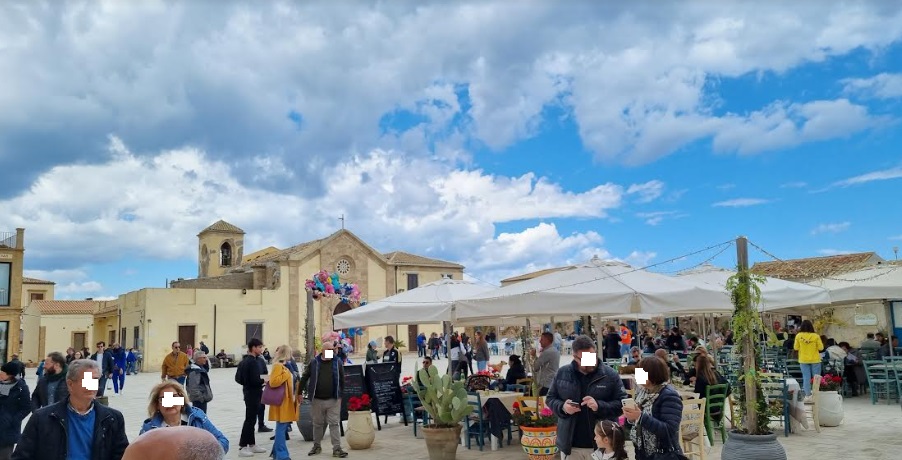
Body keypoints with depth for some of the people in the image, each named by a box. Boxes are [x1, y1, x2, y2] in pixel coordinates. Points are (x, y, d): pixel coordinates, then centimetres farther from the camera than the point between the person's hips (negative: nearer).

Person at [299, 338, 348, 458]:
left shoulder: (337, 363, 1)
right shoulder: (314, 362, -1)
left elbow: (342, 380, 7)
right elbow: (304, 378, 5)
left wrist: (340, 394, 5)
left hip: (333, 400, -1)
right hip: (317, 400, 1)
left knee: (334, 424, -1)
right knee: (318, 424, 14)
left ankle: (337, 448, 2)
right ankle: (316, 446, 29)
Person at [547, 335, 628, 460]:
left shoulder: (610, 375, -5)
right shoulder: (562, 373, 2)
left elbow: (623, 404, -5)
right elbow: (550, 399, 10)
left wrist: (599, 406, -21)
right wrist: (562, 407, -11)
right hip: (570, 444, 2)